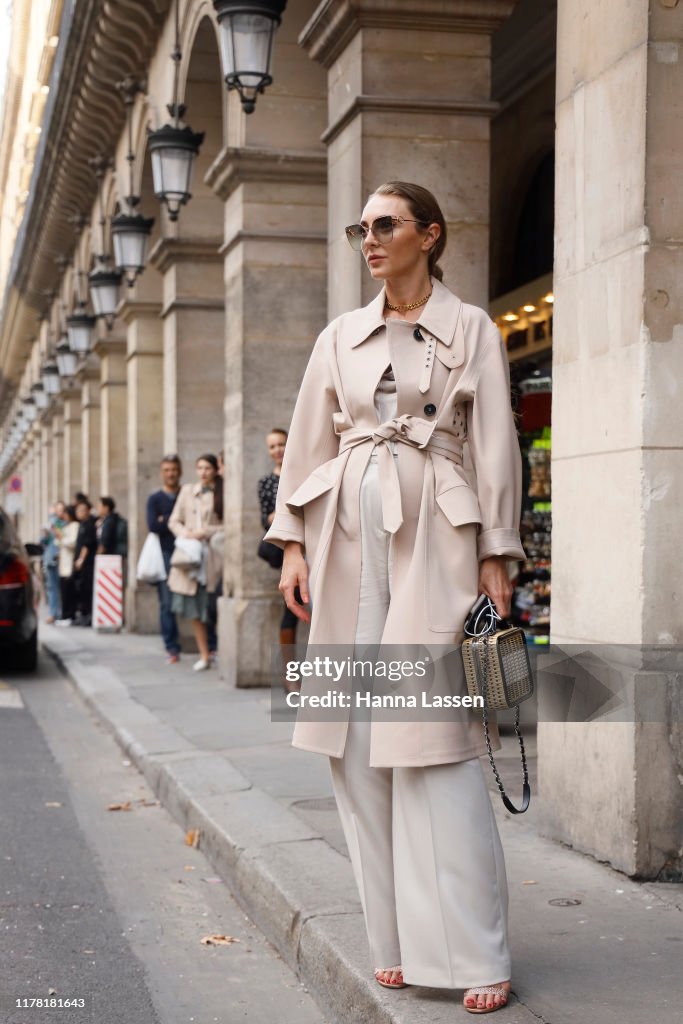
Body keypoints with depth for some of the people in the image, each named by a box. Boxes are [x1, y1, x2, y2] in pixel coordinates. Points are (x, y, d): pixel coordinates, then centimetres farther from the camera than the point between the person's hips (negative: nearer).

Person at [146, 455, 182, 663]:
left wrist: (166, 521, -5)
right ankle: (172, 648, 3)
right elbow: (153, 526, -3)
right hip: (165, 554, 0)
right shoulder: (155, 499, 11)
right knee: (167, 603, -2)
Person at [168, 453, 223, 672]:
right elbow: (174, 521, 14)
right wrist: (185, 533, -4)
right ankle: (204, 655, 12)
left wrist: (204, 532, -13)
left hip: (212, 555, -4)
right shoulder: (187, 491, 14)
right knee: (194, 609, 4)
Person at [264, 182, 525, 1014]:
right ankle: (397, 941, 12)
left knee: (435, 740, -10)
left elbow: (494, 446, 1)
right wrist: (293, 542, 5)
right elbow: (307, 442, 14)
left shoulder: (470, 329, 4)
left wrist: (496, 557, -5)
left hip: (433, 539, -4)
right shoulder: (340, 337, 14)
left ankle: (471, 953, -4)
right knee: (357, 743, 2)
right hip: (346, 537, 4)